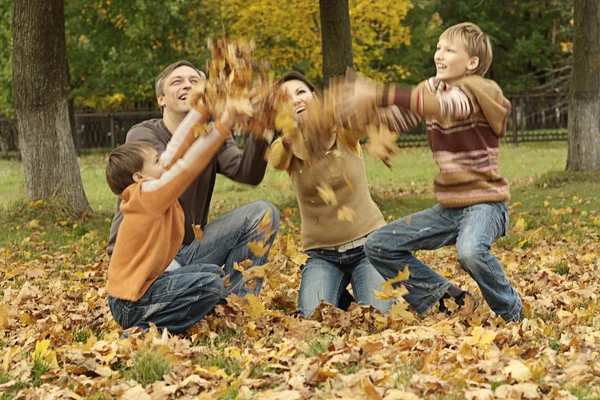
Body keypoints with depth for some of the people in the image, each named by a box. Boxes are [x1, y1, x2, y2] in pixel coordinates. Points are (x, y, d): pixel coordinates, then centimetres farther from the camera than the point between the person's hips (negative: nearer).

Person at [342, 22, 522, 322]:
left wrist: (377, 94, -41)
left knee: (470, 252, -38)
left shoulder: (479, 92, -15)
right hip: (448, 207, 8)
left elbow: (439, 106, -35)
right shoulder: (434, 89, 9)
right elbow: (396, 118, 7)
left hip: (484, 202, -8)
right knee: (378, 246, 2)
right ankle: (444, 297, 10)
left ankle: (511, 314, -10)